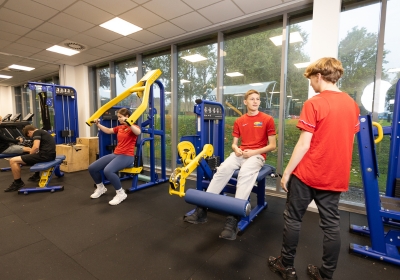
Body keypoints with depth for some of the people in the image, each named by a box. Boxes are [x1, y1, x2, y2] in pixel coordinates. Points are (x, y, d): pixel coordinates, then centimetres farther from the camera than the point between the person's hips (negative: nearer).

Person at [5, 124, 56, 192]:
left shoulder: (36, 132, -2)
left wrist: (30, 155, 2)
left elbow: (36, 147, -17)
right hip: (51, 155, 10)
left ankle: (18, 183, 7)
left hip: (45, 155, -10)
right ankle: (37, 175, 43)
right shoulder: (43, 132, 27)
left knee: (13, 161, -5)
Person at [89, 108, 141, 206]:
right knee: (92, 168, 1)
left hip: (127, 156, -8)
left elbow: (138, 132, -33)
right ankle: (101, 188, 25)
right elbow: (108, 131, 30)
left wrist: (128, 123, -44)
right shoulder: (119, 127, 16)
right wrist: (98, 124, 23)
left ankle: (121, 193, -14)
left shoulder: (133, 127, -8)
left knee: (108, 170, -34)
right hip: (115, 154, 8)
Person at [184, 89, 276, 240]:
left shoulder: (267, 119, 3)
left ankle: (233, 218, -37)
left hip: (257, 154, -3)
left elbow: (272, 145, 1)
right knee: (223, 169, -25)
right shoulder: (239, 121, 13)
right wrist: (236, 149, -8)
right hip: (240, 153, 3)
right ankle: (202, 209, -23)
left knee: (245, 173, -35)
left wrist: (254, 152, -13)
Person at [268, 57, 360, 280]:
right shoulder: (352, 104, 7)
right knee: (331, 225, 13)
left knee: (293, 219, 10)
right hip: (336, 176, 6)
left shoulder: (314, 103, -14)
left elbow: (304, 144, -17)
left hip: (308, 174, -6)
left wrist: (287, 172, -9)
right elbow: (350, 141, 13)